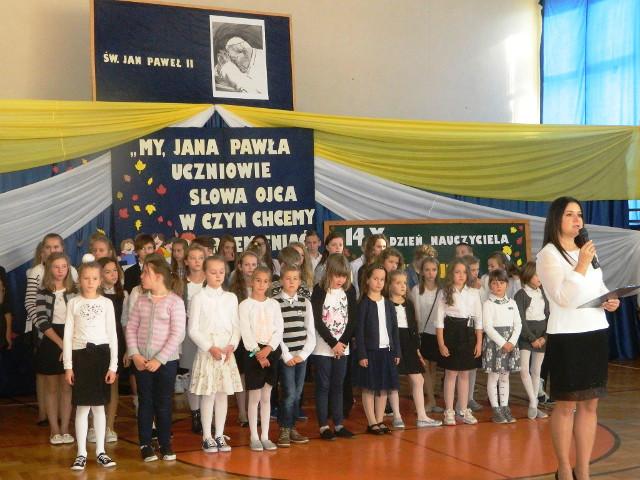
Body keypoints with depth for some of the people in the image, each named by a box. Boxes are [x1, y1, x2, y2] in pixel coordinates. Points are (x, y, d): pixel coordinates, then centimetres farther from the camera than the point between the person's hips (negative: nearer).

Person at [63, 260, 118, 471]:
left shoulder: (106, 303, 3)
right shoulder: (73, 303, 3)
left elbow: (112, 335, 3)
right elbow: (68, 335, 2)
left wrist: (113, 365, -2)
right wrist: (68, 366, -4)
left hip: (101, 354, 1)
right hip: (80, 355, 0)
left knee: (99, 406, 6)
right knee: (82, 406, 1)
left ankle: (100, 451, 15)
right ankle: (81, 453, 8)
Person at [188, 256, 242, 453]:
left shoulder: (231, 298, 8)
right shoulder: (199, 298, -4)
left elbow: (236, 326, 8)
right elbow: (193, 329, -6)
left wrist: (231, 345, -8)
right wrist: (210, 347, -14)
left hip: (227, 353, 4)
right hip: (206, 352, -4)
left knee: (223, 394, 7)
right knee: (208, 395, -1)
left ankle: (219, 435, 17)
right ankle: (207, 437, 8)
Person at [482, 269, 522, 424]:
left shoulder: (511, 303, 8)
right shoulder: (488, 303, -6)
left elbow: (518, 324, 6)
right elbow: (487, 327, -12)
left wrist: (512, 342, -8)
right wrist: (503, 343, -15)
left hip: (510, 342, 5)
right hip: (494, 342, -5)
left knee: (505, 376, 11)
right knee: (493, 377, 0)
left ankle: (505, 407, 17)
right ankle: (496, 410, 5)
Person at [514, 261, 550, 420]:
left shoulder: (543, 293, 8)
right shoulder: (520, 295, -5)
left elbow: (548, 315, 7)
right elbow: (520, 320, -10)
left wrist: (544, 336, -5)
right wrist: (532, 338, -13)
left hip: (541, 336, 4)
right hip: (526, 335, -4)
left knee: (536, 371, 8)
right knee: (524, 370, -17)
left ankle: (534, 405, 14)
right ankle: (533, 403, -6)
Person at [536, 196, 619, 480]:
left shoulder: (586, 251, 15)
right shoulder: (548, 255, -6)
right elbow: (564, 297, -17)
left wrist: (611, 302, 5)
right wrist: (582, 265, -18)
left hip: (597, 333, 7)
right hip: (566, 337, -7)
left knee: (590, 404, 7)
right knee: (566, 405, 1)